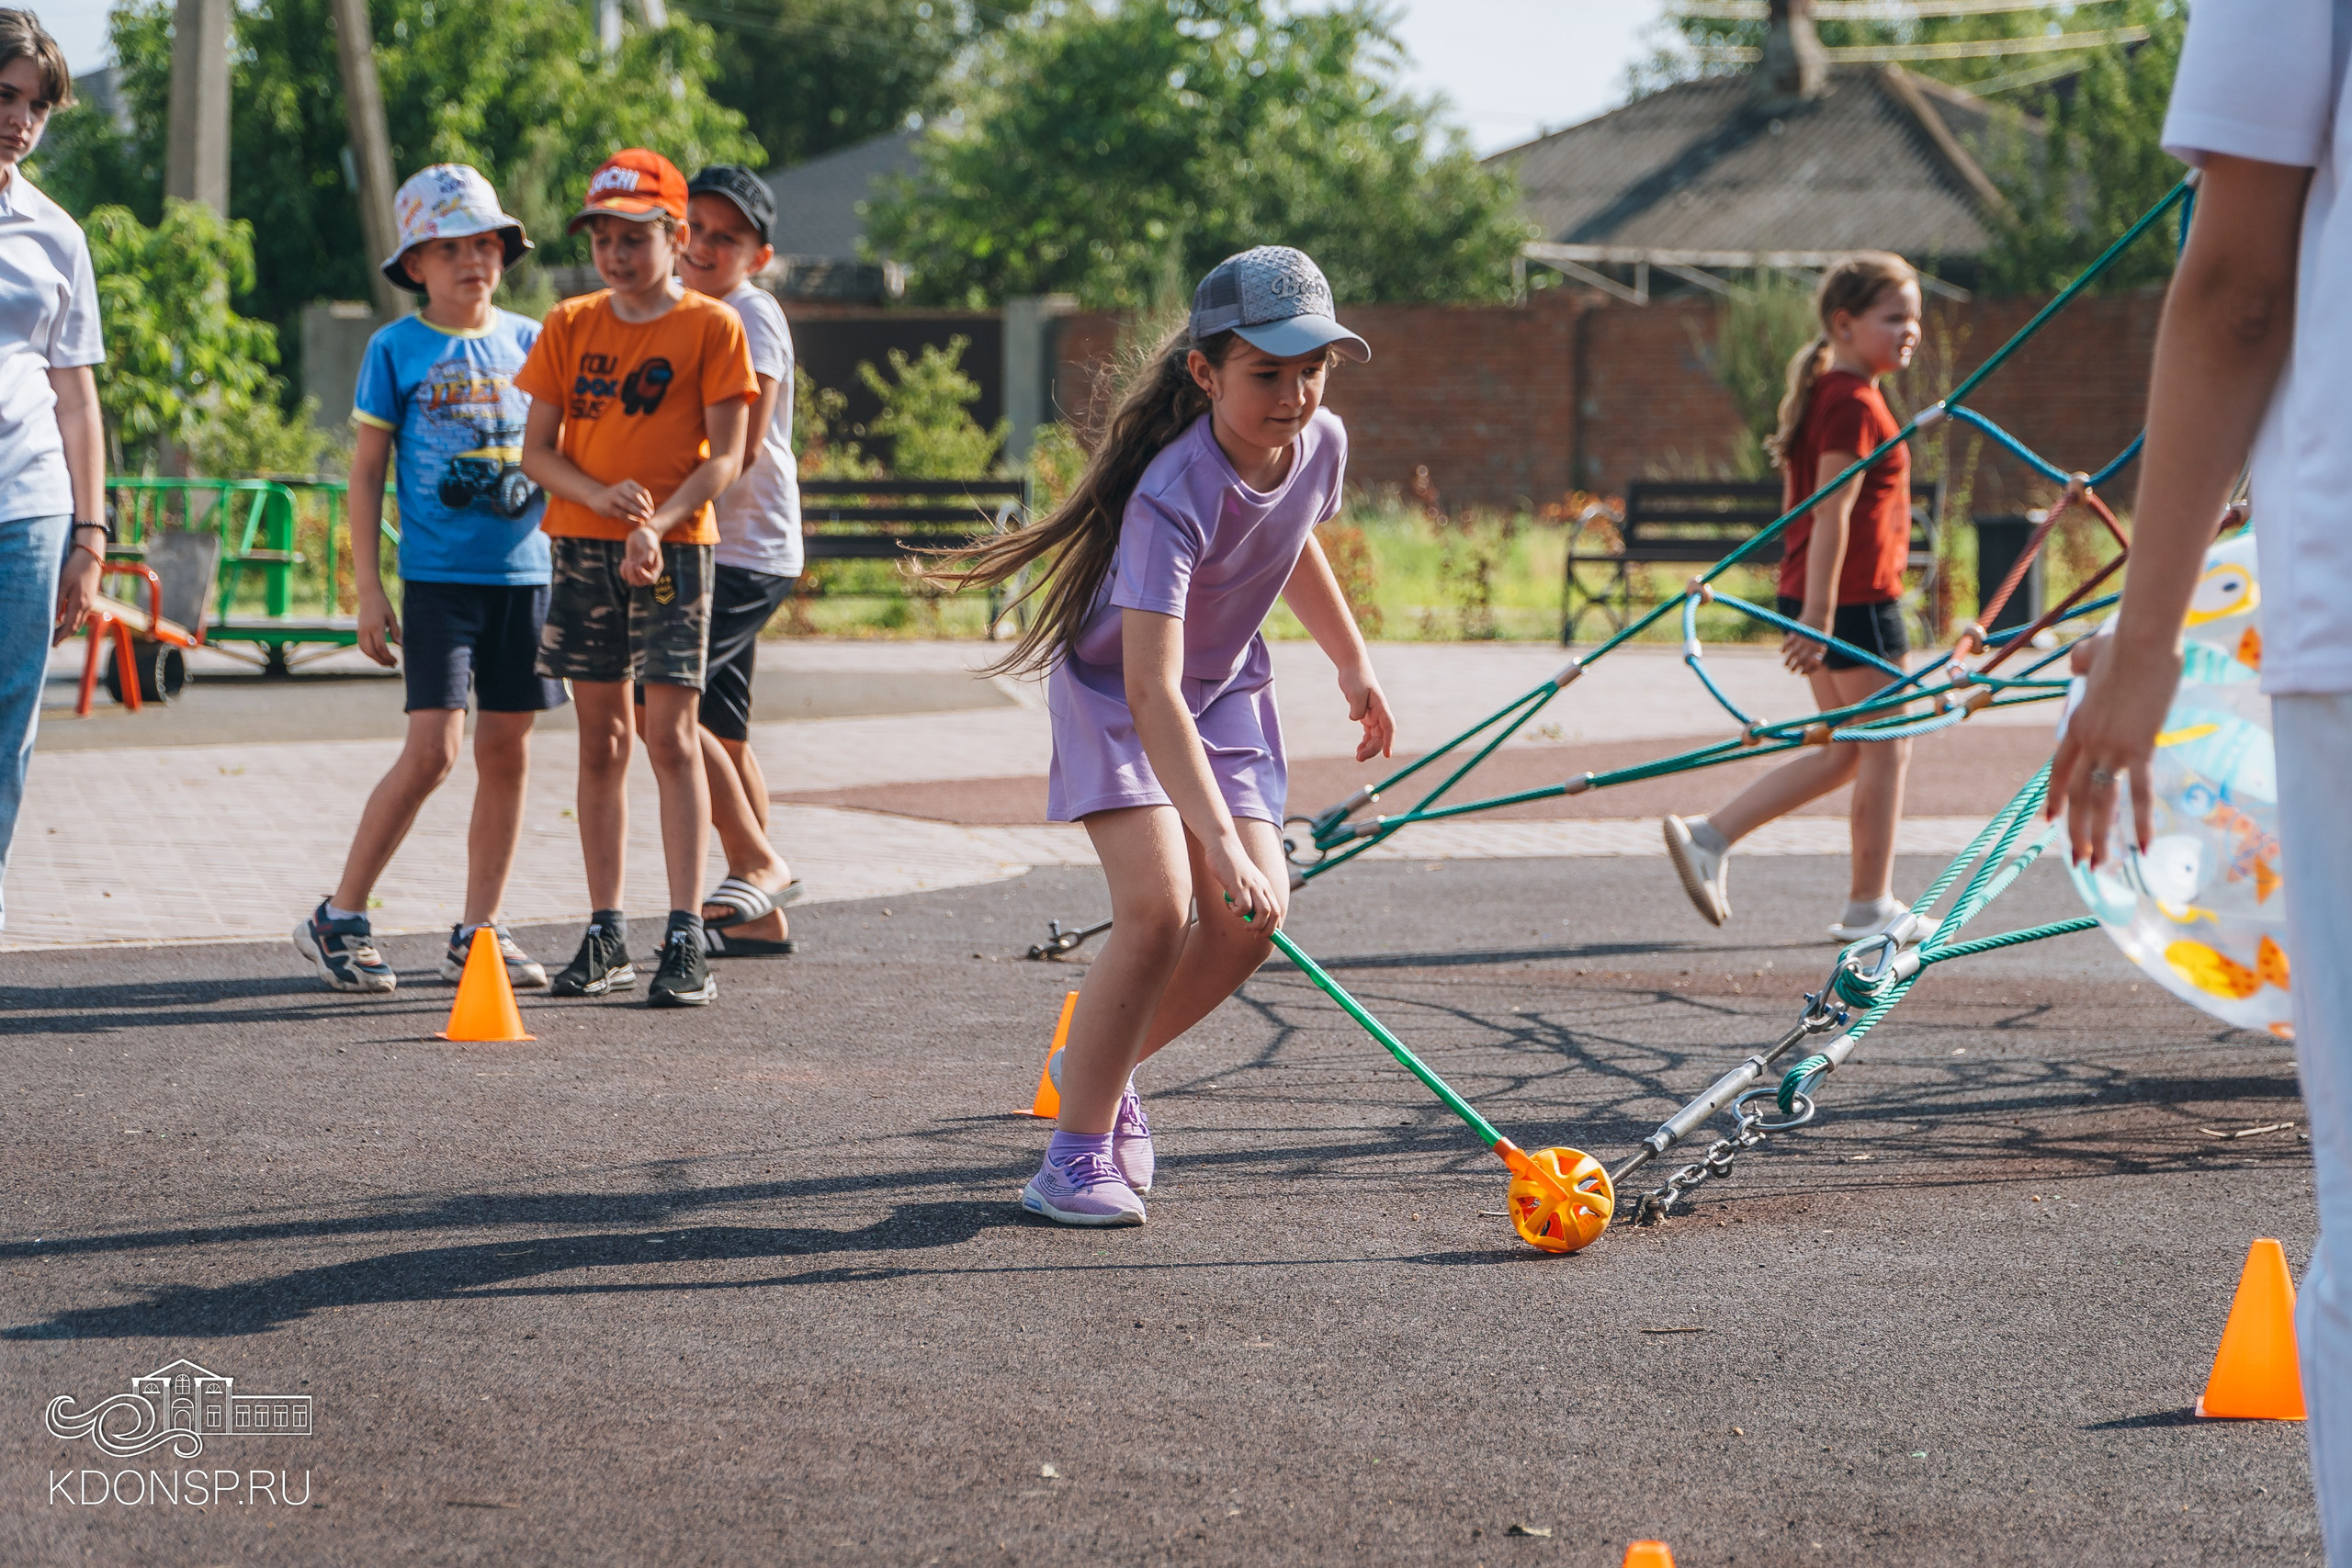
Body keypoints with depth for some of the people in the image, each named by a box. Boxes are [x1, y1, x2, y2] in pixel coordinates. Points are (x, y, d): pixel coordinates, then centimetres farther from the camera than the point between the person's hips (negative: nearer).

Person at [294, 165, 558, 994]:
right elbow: (367, 472, 2)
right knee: (431, 749, -12)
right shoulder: (396, 349, 0)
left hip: (524, 574, 4)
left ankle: (477, 933, 14)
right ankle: (338, 918, 0)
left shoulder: (528, 341, 9)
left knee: (507, 752, 5)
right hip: (437, 576, -4)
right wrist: (368, 588, -3)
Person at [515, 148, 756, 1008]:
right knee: (600, 740, 7)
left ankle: (686, 938, -7)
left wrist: (659, 522, -21)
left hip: (673, 547, -4)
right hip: (582, 545, 4)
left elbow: (723, 455, -7)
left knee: (670, 735, -8)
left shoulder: (710, 327, -2)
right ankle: (605, 935, 12)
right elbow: (538, 448, 7)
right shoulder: (569, 326, 9)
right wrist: (599, 495, -13)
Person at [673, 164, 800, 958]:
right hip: (708, 545, 9)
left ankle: (759, 863, -9)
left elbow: (740, 446, -19)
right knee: (718, 730, 9)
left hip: (747, 550, -9)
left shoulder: (752, 316, -11)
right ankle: (758, 917, 13)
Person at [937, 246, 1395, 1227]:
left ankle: (1099, 1067, 18)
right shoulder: (1173, 496, -35)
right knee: (1158, 906, -22)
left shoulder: (1321, 443, -13)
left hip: (1226, 689, 6)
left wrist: (1353, 664, 21)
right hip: (1116, 693, -6)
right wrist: (1217, 835, -50)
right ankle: (1077, 1154, -11)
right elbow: (1150, 689, -43)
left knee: (1252, 917, -7)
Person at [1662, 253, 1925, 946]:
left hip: (1816, 594, 10)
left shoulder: (1827, 394, 16)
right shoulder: (1854, 403, -15)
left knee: (1846, 753, 14)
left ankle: (1709, 836, 9)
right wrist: (1818, 612, -24)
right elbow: (1832, 511, -21)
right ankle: (1869, 906, 9)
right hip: (1854, 598, -10)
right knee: (1884, 748, 2)